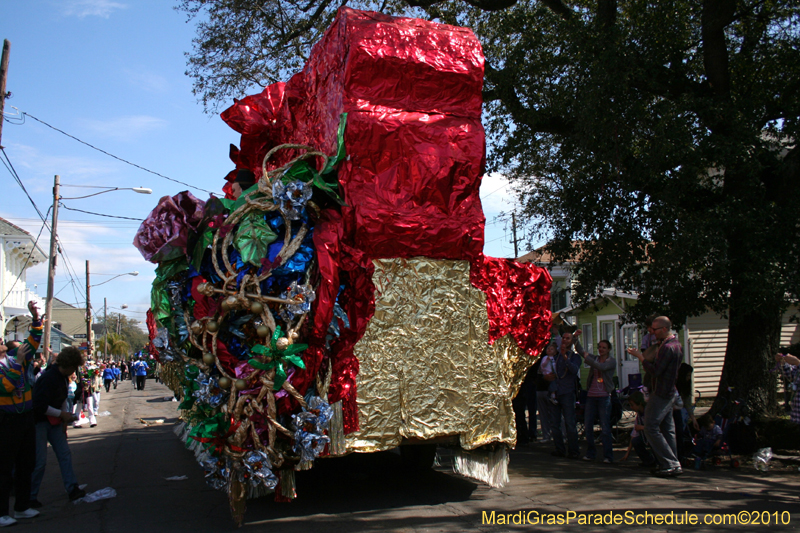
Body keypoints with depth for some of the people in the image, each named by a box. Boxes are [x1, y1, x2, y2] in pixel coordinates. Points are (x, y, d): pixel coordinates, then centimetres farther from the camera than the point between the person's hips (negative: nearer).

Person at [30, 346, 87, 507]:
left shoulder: (64, 377, 4)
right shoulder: (48, 378, -24)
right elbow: (40, 406, -27)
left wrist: (65, 419, 11)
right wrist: (62, 414, -18)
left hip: (54, 421, 9)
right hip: (39, 421, -9)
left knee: (65, 454, 4)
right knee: (39, 460, -4)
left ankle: (72, 489, 6)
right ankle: (30, 497, 10)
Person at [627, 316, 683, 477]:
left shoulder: (667, 347, -19)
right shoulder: (676, 344, 14)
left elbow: (655, 371, -21)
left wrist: (640, 356, -13)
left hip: (661, 394, -10)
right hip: (670, 392, 10)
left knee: (651, 428, -7)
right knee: (667, 429, 13)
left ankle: (671, 464, -7)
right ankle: (674, 464, 16)